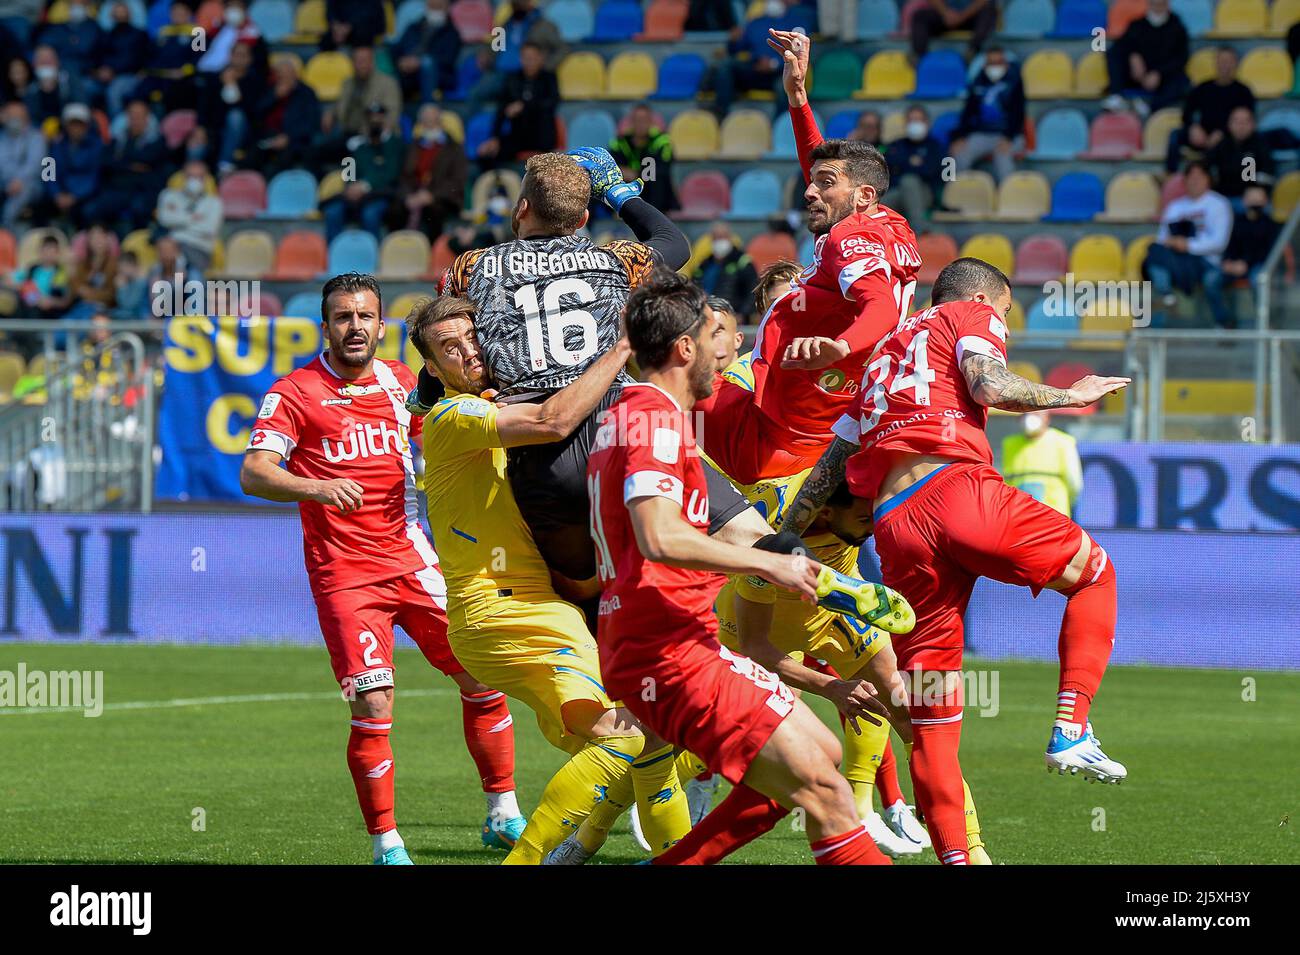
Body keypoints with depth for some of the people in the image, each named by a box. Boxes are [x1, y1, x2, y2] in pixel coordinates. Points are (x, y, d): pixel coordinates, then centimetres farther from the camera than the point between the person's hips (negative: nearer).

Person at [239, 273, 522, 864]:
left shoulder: (401, 382, 10)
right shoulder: (295, 392, -5)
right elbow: (253, 475, -15)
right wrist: (318, 488, -33)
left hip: (410, 559, 5)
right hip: (344, 573, -5)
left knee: (483, 677, 5)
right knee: (373, 709, -14)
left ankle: (503, 815, 21)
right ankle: (385, 844, 0)